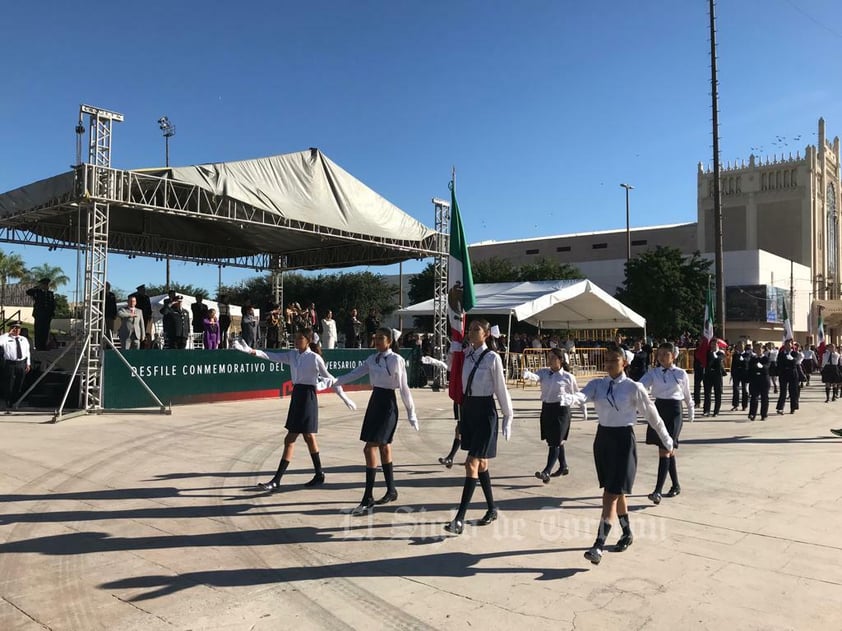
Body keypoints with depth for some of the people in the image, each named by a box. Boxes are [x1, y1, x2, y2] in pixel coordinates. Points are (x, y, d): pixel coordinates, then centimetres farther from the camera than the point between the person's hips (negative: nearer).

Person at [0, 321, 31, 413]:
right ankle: (8, 406, 3)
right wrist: (8, 334, -20)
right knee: (9, 387, -3)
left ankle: (14, 404, 26)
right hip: (10, 364, -5)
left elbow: (27, 351, 17)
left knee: (19, 387, 11)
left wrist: (28, 364, 14)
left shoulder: (24, 339, 13)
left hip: (22, 365, 5)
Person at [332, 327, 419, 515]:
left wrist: (411, 413, -7)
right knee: (384, 448, 16)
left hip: (387, 405, -7)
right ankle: (391, 491, 30)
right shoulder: (372, 359, 10)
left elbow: (404, 388, -10)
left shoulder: (396, 360, -11)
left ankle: (367, 500, -8)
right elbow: (353, 374, 8)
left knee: (370, 449, -12)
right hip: (375, 402, 7)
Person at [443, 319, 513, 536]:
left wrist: (508, 417, -1)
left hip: (485, 411, -7)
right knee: (480, 463, 16)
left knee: (472, 464, -10)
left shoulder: (492, 358, -11)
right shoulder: (467, 355, 5)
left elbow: (501, 389, -6)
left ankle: (460, 519, -8)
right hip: (468, 410, 7)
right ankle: (492, 509, 32)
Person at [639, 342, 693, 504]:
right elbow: (641, 385, -13)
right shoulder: (653, 372, 4)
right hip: (658, 409, 4)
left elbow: (687, 395, 12)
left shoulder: (681, 374, -1)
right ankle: (675, 485, 30)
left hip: (673, 411, -4)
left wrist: (691, 412, 24)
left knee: (664, 450, -11)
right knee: (668, 450, 14)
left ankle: (658, 491, -14)